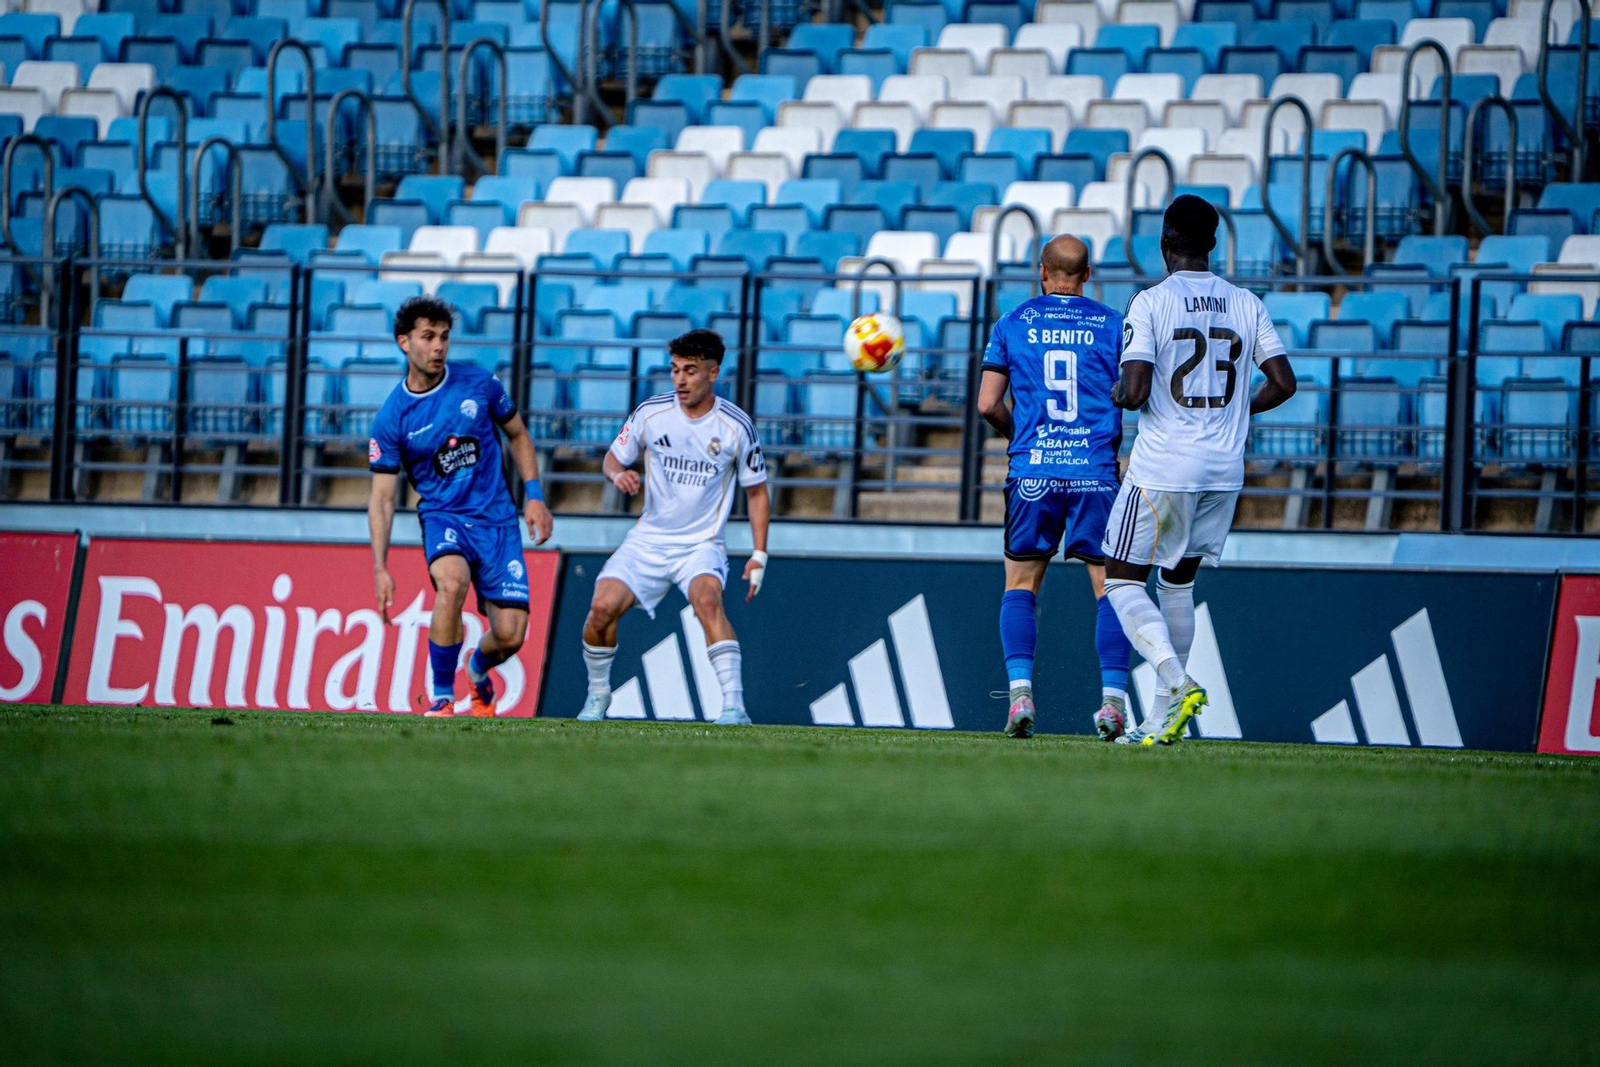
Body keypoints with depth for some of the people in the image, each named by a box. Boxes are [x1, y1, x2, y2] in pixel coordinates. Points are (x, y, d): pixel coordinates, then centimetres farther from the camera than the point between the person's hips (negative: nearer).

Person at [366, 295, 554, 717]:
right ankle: (442, 697, -21)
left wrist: (534, 496, 5)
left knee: (509, 635, -7)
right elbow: (382, 498, -3)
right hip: (442, 515, -2)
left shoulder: (479, 383, -3)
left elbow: (517, 435, 14)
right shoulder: (391, 418, -7)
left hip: (497, 518, 2)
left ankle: (477, 669, 32)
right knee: (452, 582, -36)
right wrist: (380, 568, -11)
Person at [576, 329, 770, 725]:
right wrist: (618, 474, -15)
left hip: (702, 543, -2)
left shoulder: (736, 426, -6)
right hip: (648, 540, 2)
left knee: (707, 599, -33)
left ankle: (734, 705, -37)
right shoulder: (651, 413, -3)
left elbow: (756, 492, 5)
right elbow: (614, 456, 10)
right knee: (603, 606, -16)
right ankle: (598, 693, 11)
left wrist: (759, 555, -2)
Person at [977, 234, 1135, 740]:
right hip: (1096, 471, -1)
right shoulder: (1112, 324, 5)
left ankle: (1020, 691, -5)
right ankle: (1113, 697, -10)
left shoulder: (1013, 323, 7)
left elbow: (988, 404, 4)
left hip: (1032, 471, 1)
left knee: (1021, 584, 11)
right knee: (1109, 586, 3)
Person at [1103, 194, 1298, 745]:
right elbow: (1283, 383, 2)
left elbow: (1135, 391, -17)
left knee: (1123, 582, 4)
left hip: (1163, 469, -5)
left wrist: (1117, 392, 7)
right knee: (1178, 581, 18)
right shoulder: (1247, 305, 5)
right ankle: (1163, 719, 17)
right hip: (1225, 468, 5)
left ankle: (1176, 680, -20)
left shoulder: (1151, 303, -10)